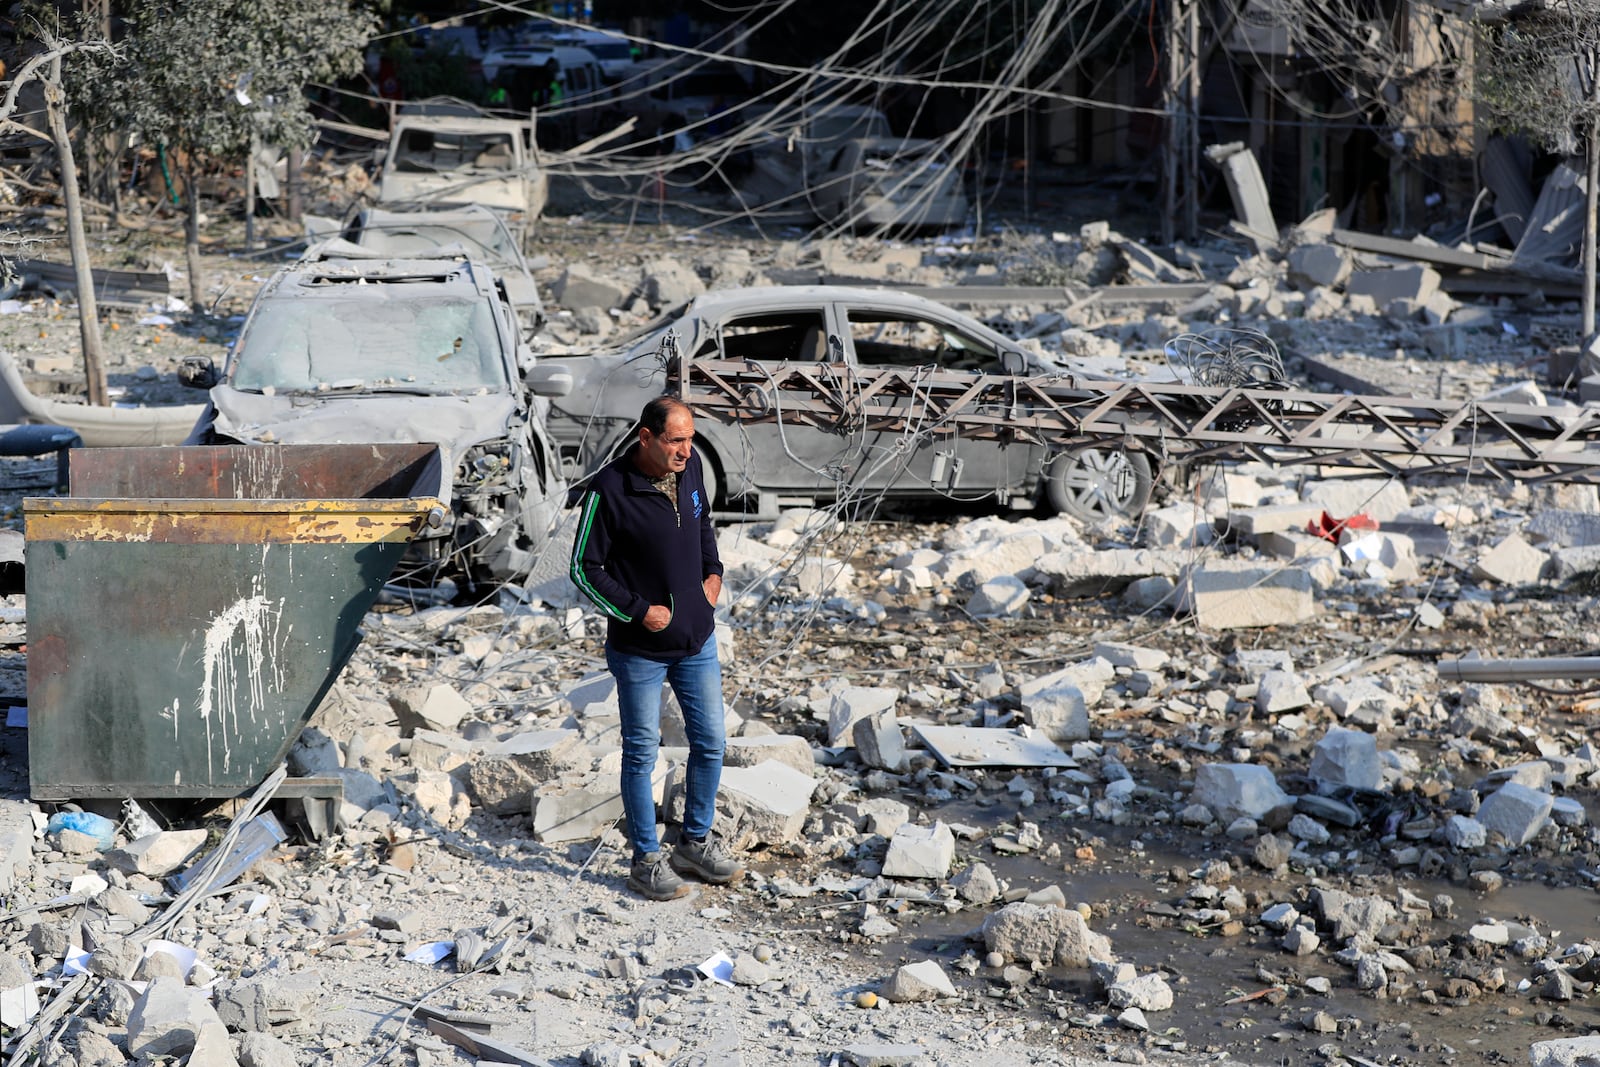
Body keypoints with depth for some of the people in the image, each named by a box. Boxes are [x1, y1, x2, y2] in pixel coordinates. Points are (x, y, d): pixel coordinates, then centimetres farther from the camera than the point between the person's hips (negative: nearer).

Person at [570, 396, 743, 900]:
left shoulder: (689, 467, -2)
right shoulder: (608, 491, -21)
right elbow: (584, 568, -14)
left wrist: (713, 572, 7)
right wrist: (638, 611, -16)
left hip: (697, 640, 6)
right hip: (640, 649, -6)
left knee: (710, 744, 13)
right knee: (641, 754, 6)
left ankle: (696, 842, 31)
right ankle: (647, 860, 19)